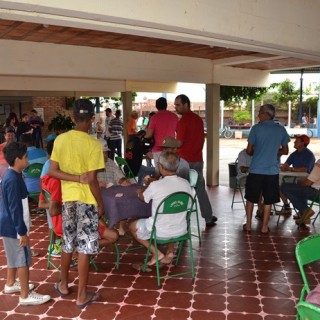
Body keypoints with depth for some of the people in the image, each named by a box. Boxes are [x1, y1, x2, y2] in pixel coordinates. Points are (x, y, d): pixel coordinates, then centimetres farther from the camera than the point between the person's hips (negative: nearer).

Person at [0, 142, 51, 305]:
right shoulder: (13, 179, -24)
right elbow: (15, 208, -25)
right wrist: (22, 232, -21)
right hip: (14, 227, -10)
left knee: (14, 257, 23)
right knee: (23, 259, -1)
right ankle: (26, 295, 8)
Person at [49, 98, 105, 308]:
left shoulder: (60, 139, 0)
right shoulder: (93, 144, -17)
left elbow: (53, 171, -3)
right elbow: (92, 180, -18)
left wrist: (76, 178, -7)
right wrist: (100, 204, -7)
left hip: (68, 198, 5)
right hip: (86, 200, -5)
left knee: (69, 243, 21)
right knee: (84, 247, 3)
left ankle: (64, 284, 36)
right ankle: (82, 295, 13)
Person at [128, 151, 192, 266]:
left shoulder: (155, 185, -21)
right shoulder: (186, 184, -9)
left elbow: (143, 198, 1)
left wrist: (140, 191, 26)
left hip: (161, 232, -4)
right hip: (181, 230, 5)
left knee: (132, 226, 21)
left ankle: (156, 252, 11)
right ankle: (170, 251, 25)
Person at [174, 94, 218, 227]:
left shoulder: (183, 121, -15)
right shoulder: (198, 119, 9)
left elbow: (179, 143, -19)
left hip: (184, 160, -7)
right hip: (197, 159, 7)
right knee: (200, 189, 15)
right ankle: (208, 218, 20)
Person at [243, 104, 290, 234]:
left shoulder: (256, 128, -7)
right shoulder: (281, 130, 2)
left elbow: (249, 150, -4)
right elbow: (285, 151, 10)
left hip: (256, 170, -2)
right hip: (272, 171, 2)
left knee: (250, 198, 12)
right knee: (268, 200, 9)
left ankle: (248, 225, 17)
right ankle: (264, 227, 14)